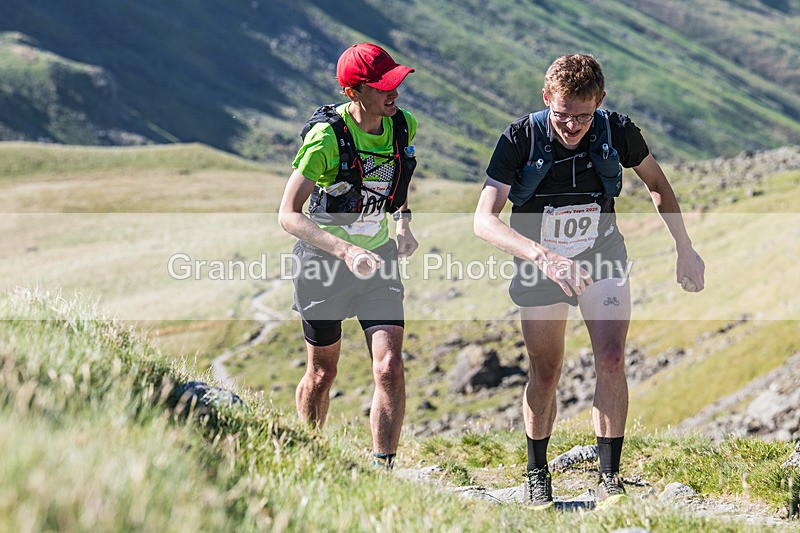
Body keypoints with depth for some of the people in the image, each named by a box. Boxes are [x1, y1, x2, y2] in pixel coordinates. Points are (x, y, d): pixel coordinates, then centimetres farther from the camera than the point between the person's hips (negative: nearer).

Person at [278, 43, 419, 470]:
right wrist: (345, 250, -37)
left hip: (378, 257, 3)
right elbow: (288, 214, -25)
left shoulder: (403, 125, -7)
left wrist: (403, 221, 1)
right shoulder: (326, 137, -24)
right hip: (323, 260, -3)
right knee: (322, 373, 12)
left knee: (389, 367, -13)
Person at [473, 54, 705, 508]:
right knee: (546, 375, 4)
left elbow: (658, 184, 3)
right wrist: (542, 257, -45)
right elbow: (484, 220, -31)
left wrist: (685, 249, 4)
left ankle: (611, 476, -5)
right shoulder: (520, 139, -24)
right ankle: (537, 473, 26)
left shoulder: (617, 132, -17)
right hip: (539, 264, -1)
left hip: (602, 259, 1)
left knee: (611, 360, -15)